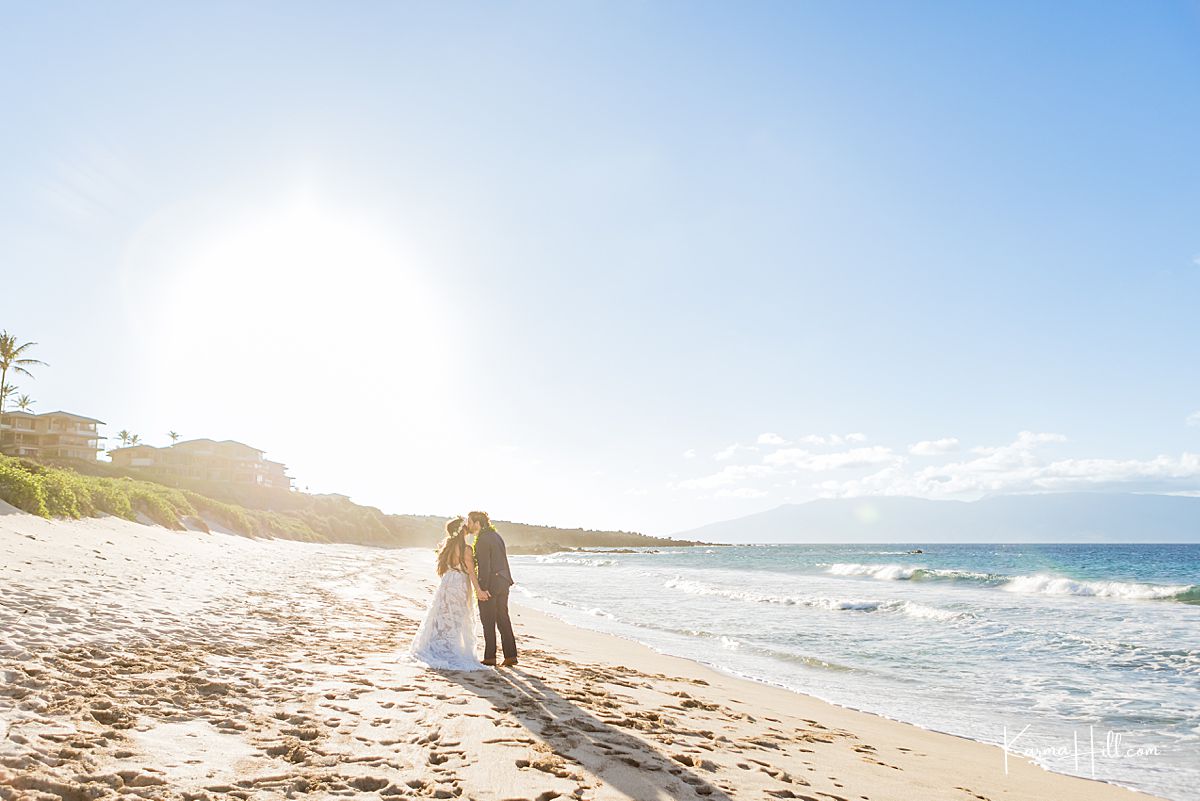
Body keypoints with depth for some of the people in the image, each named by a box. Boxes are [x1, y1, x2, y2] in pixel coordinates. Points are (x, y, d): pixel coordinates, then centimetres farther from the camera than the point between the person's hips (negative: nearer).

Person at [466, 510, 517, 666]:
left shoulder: (482, 540, -15)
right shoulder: (495, 535, 13)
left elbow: (484, 566, -19)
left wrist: (482, 589, -19)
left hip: (490, 583, -8)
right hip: (503, 582, 8)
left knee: (488, 622, 3)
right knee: (503, 619, 12)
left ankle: (490, 657, 9)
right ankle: (510, 656, 13)